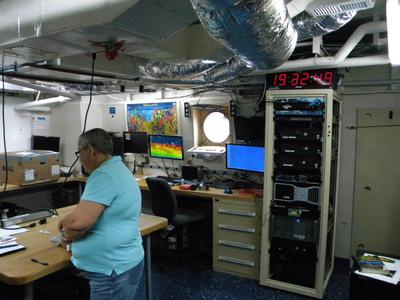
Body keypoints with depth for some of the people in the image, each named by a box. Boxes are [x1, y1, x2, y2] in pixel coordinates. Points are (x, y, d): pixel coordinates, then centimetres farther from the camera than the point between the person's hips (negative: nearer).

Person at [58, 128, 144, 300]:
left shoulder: (104, 175, -23)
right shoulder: (116, 168, 10)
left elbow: (79, 222, -30)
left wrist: (66, 234, -10)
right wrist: (69, 221, 13)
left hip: (113, 271, -9)